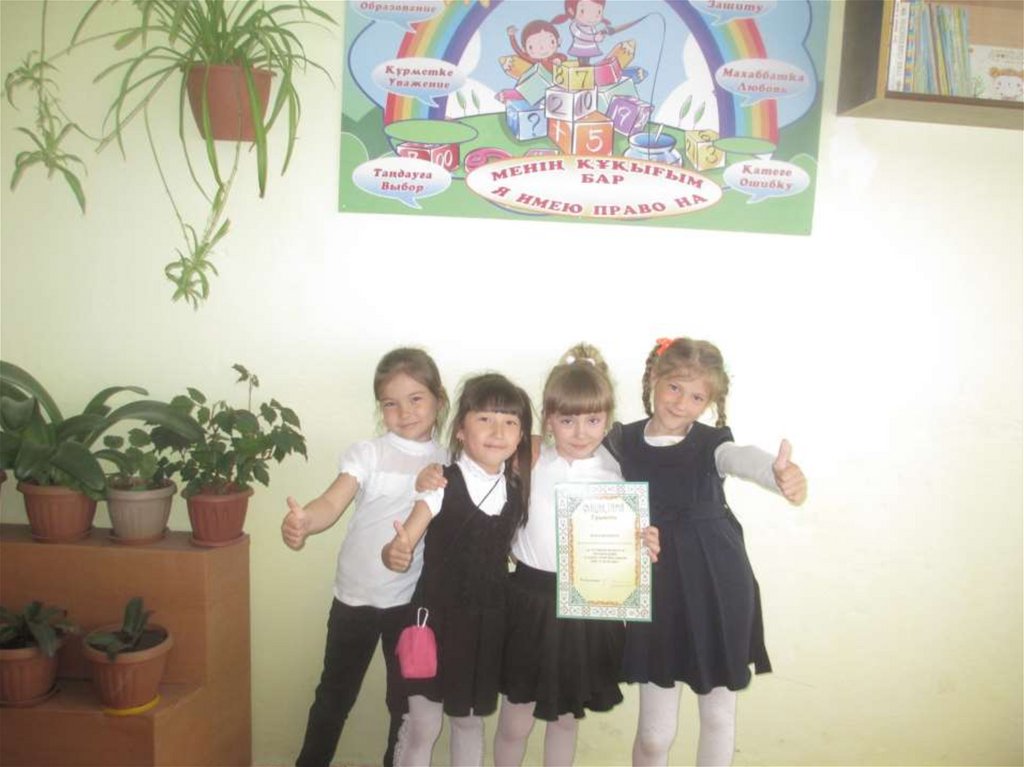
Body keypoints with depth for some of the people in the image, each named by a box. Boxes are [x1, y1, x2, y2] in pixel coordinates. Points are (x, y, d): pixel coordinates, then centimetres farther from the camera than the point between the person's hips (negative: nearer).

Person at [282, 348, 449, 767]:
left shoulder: (447, 462, -2)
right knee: (334, 695, 17)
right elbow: (333, 502, -26)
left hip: (412, 600, 1)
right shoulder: (367, 453, -10)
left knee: (408, 701, 16)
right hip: (354, 596, -1)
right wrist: (304, 521, -45)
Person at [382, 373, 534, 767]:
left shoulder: (517, 487, -1)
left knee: (470, 720, 20)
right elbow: (403, 543, -21)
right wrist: (394, 554, -41)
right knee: (422, 727, 5)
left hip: (488, 621, 4)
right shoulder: (443, 484, -15)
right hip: (438, 616, -4)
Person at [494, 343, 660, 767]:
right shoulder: (531, 462, -9)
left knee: (565, 717, 21)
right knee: (515, 724, 10)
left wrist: (644, 546, -20)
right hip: (531, 597, -1)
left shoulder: (616, 474, -5)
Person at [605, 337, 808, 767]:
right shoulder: (623, 443, -3)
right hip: (655, 592, 1)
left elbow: (745, 459, -35)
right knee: (655, 732, 7)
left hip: (717, 590, -1)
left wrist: (780, 474, -55)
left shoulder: (711, 444, -11)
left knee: (718, 713, 17)